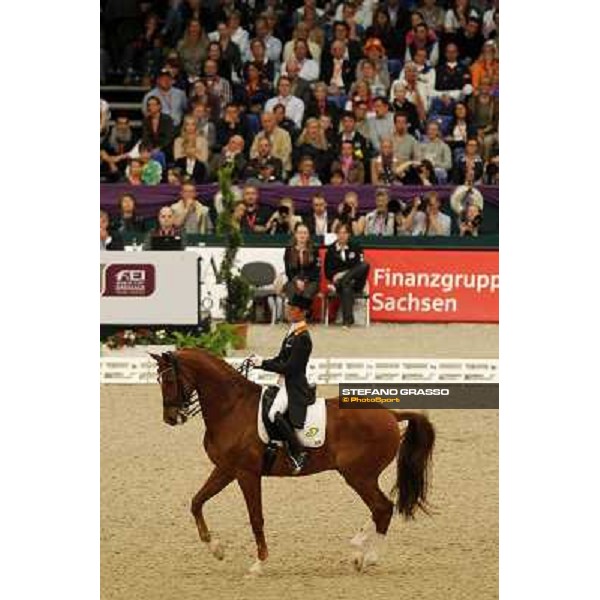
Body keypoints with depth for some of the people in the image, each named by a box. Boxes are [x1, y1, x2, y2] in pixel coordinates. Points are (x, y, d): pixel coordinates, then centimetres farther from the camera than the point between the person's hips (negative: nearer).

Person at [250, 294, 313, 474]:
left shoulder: (302, 338, -16)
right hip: (285, 384, 11)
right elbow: (281, 360, 18)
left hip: (294, 386, -11)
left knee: (275, 414, -29)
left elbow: (289, 367, -20)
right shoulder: (292, 333, 14)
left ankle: (298, 454, -21)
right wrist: (260, 362, 3)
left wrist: (263, 363, -16)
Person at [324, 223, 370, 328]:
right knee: (346, 286, -40)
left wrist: (344, 274, -13)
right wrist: (335, 276, -14)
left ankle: (336, 286, -39)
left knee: (365, 265, -31)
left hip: (355, 281, 1)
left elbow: (359, 266, 1)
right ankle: (348, 319, -48)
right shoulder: (331, 249, 10)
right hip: (338, 279, -1)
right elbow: (328, 271, 9)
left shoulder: (355, 247, 9)